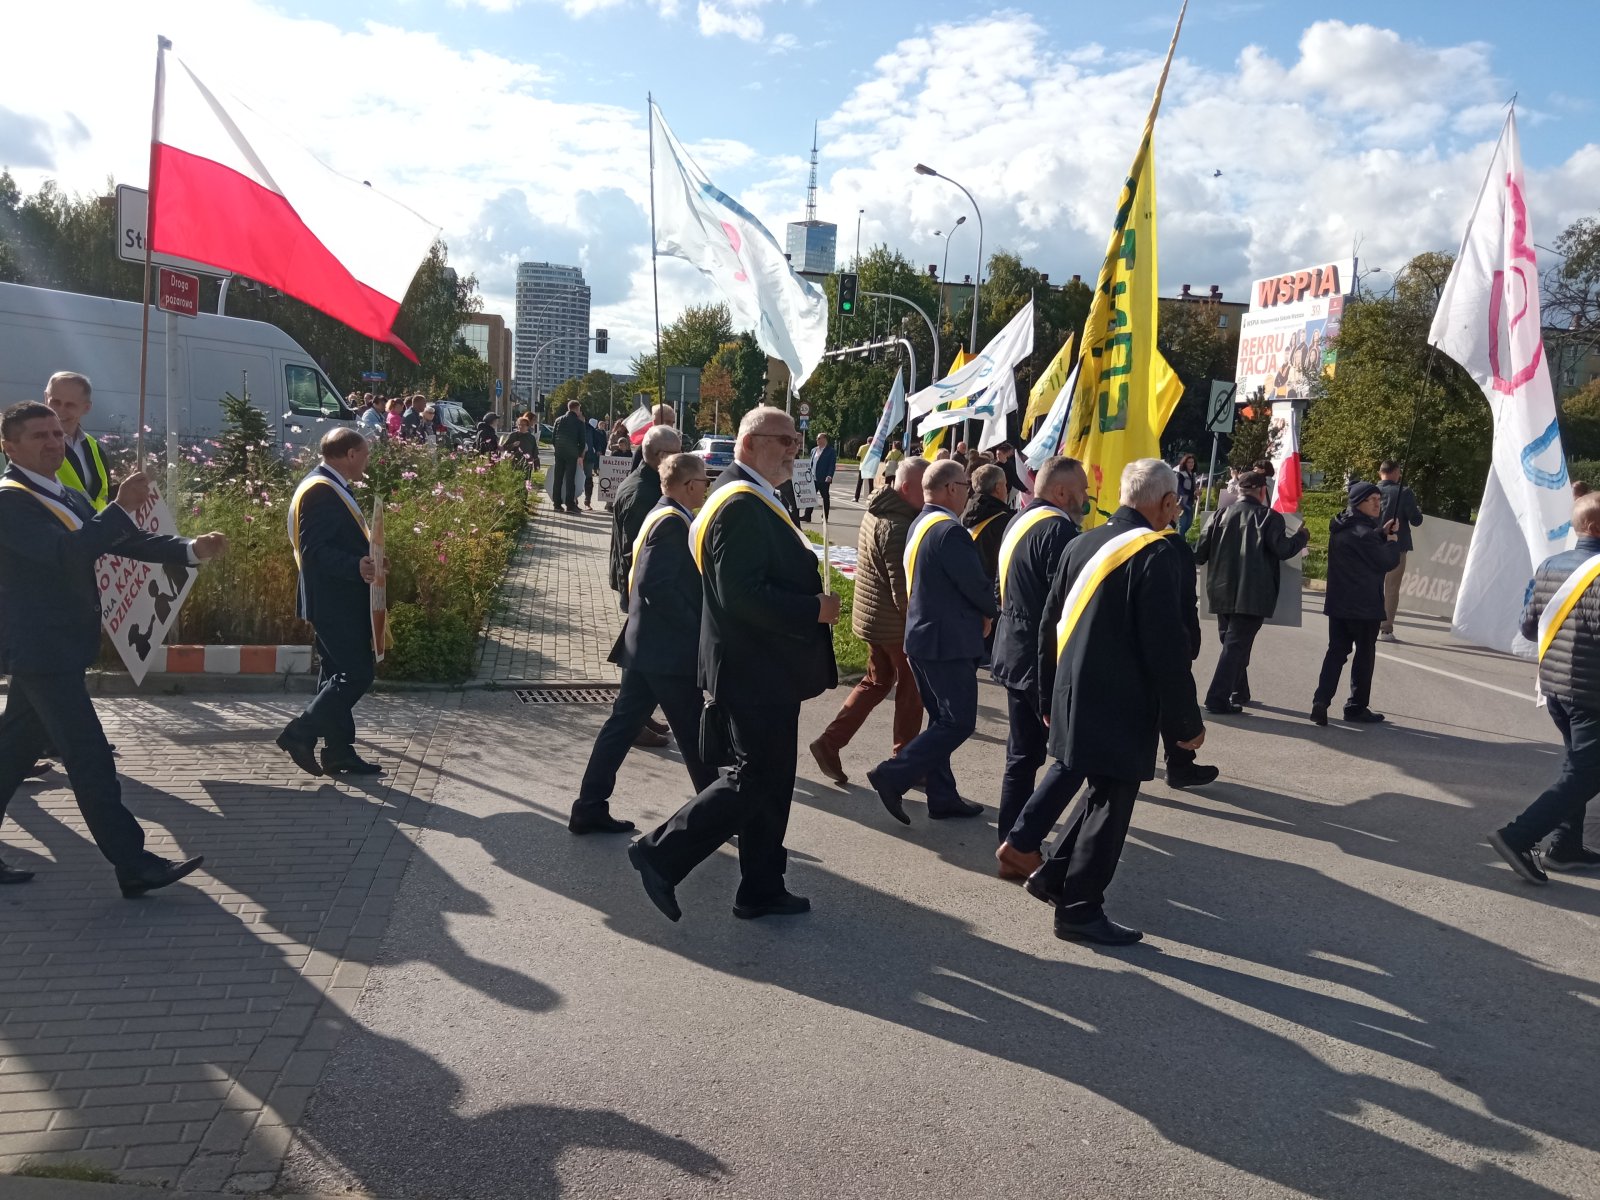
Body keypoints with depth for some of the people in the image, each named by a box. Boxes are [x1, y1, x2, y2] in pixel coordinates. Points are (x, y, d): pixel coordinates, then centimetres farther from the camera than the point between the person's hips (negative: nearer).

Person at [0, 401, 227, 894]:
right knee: (90, 758, -9)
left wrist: (193, 548, -6)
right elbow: (63, 552, -27)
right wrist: (122, 507, -30)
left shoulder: (69, 497, 15)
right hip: (41, 649, -9)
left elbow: (126, 541, 8)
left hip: (59, 646, 9)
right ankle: (135, 866, -7)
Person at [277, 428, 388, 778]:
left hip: (339, 601, 11)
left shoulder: (331, 488, 15)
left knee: (340, 673, 12)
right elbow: (315, 550, -25)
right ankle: (300, 734, 0)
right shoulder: (321, 490, -17)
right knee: (357, 673, -8)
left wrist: (368, 560, 10)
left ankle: (340, 752, 18)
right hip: (334, 602, -11)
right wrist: (357, 567, -35)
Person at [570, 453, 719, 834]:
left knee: (623, 724, 11)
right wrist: (696, 630, -19)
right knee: (695, 735, 4)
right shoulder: (673, 522, -17)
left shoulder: (660, 515, 14)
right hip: (669, 650, -10)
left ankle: (590, 808, 16)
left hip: (644, 645, 10)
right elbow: (657, 585, -26)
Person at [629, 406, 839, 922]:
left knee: (769, 780, 16)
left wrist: (812, 602, 10)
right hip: (756, 670, -11)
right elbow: (741, 593, -28)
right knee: (755, 780, -3)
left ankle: (762, 890, 26)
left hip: (762, 668, 11)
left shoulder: (752, 501, 14)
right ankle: (661, 854, 6)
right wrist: (814, 609, -21)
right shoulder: (742, 505, -19)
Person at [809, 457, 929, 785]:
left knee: (876, 681, 19)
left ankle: (829, 742, 13)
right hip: (895, 621, -9)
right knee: (911, 688, 7)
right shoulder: (897, 526, -24)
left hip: (873, 615, 9)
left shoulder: (877, 512, 8)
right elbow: (902, 586, -25)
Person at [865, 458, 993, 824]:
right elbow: (976, 584, -18)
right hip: (948, 641, -10)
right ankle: (893, 775, -7)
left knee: (941, 719, 15)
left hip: (922, 635, 10)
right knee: (959, 722, -3)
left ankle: (942, 797, 21)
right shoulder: (949, 530, -20)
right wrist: (989, 612, 3)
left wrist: (978, 612, 8)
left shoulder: (918, 525, 11)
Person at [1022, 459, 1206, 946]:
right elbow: (1166, 648, -18)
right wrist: (1186, 722, -9)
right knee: (1111, 804, 5)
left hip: (1075, 700, 8)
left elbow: (1051, 625, 10)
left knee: (1103, 792, 23)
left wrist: (1051, 699, 19)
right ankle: (1079, 910, 13)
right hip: (1121, 707, -8)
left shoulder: (1083, 544, 6)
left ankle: (1054, 876, 27)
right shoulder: (1157, 554, -16)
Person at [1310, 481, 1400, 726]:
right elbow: (1386, 562, -13)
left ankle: (1321, 702, -5)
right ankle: (1357, 707, 14)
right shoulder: (1363, 533, -19)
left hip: (1338, 603, 8)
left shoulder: (1341, 528, 9)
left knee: (1336, 651, 8)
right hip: (1364, 605, -8)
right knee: (1364, 655, 6)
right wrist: (1392, 543, 4)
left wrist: (1381, 534, 9)